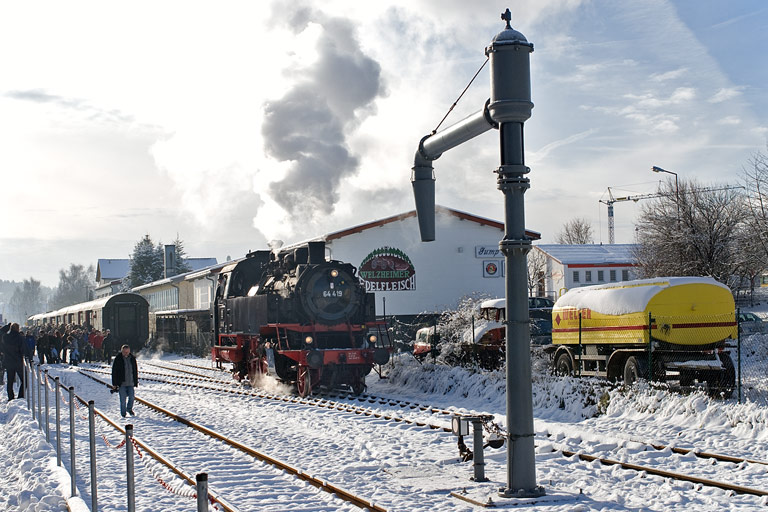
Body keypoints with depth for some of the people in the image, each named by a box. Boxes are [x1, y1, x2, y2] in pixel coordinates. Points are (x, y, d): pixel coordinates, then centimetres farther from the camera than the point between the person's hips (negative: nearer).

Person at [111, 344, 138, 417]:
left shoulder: (132, 358, 5)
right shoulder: (118, 359, -6)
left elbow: (135, 371, 15)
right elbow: (114, 372, -4)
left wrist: (136, 381, 13)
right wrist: (114, 384, -7)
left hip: (130, 383, 3)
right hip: (121, 383, -3)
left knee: (131, 397, 2)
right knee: (123, 399, -2)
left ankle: (129, 409, 29)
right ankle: (123, 413, 12)